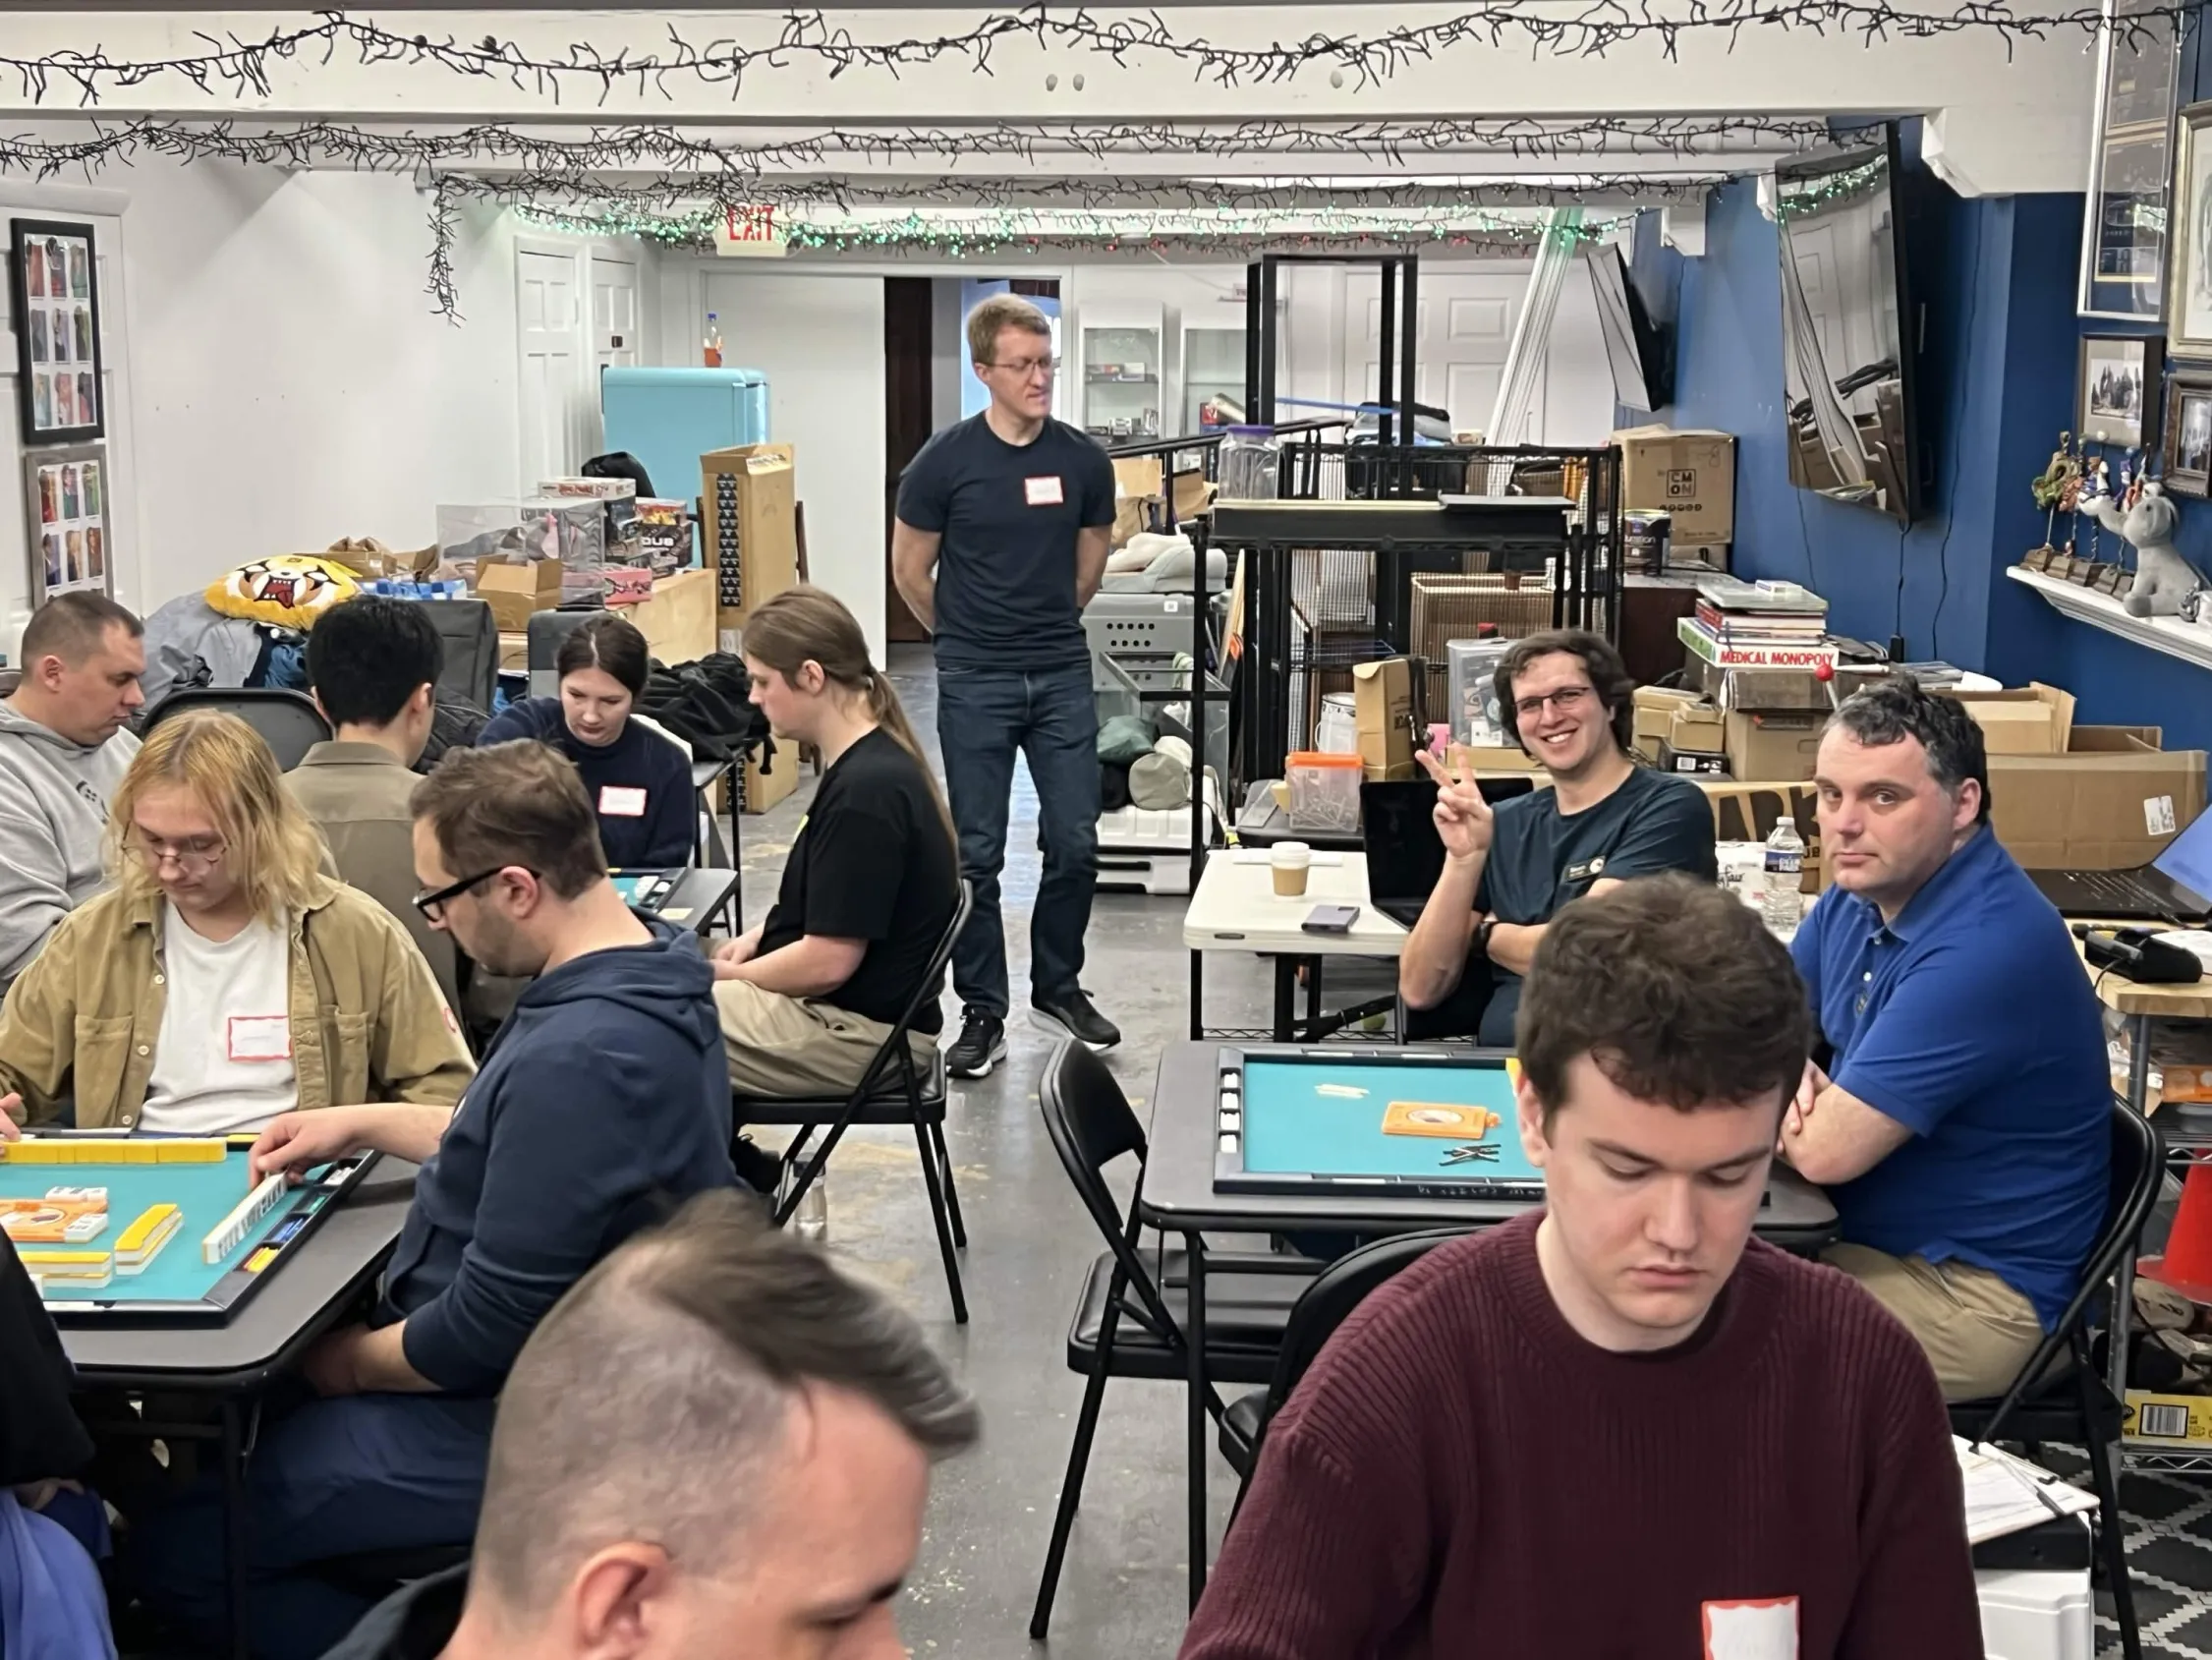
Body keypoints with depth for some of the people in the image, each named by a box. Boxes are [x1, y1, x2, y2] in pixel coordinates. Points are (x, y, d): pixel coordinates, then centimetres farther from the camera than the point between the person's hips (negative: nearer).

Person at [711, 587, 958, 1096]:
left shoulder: (865, 790, -23)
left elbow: (828, 960, -21)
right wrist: (758, 937, 6)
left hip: (861, 1034, -10)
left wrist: (726, 975, -7)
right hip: (851, 1009, 10)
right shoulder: (871, 764, 6)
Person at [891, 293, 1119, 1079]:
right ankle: (983, 1013, 12)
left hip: (1063, 675, 3)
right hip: (976, 683, -2)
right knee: (976, 853, 2)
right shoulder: (947, 459, -9)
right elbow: (910, 570, 3)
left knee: (1075, 843, 5)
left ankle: (1057, 986, 25)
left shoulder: (1082, 459, -1)